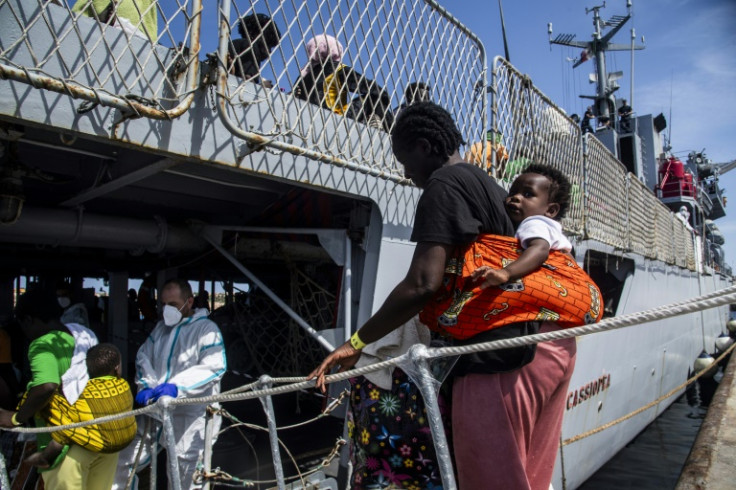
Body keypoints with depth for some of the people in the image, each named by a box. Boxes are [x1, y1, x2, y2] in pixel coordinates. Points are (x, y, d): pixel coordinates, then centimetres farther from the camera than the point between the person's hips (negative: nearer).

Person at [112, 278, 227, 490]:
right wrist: (146, 386, -9)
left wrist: (177, 386, -30)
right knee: (123, 461, 15)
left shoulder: (206, 329, -10)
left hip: (190, 418, -6)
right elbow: (143, 356, 10)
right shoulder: (161, 327, 12)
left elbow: (214, 367, -20)